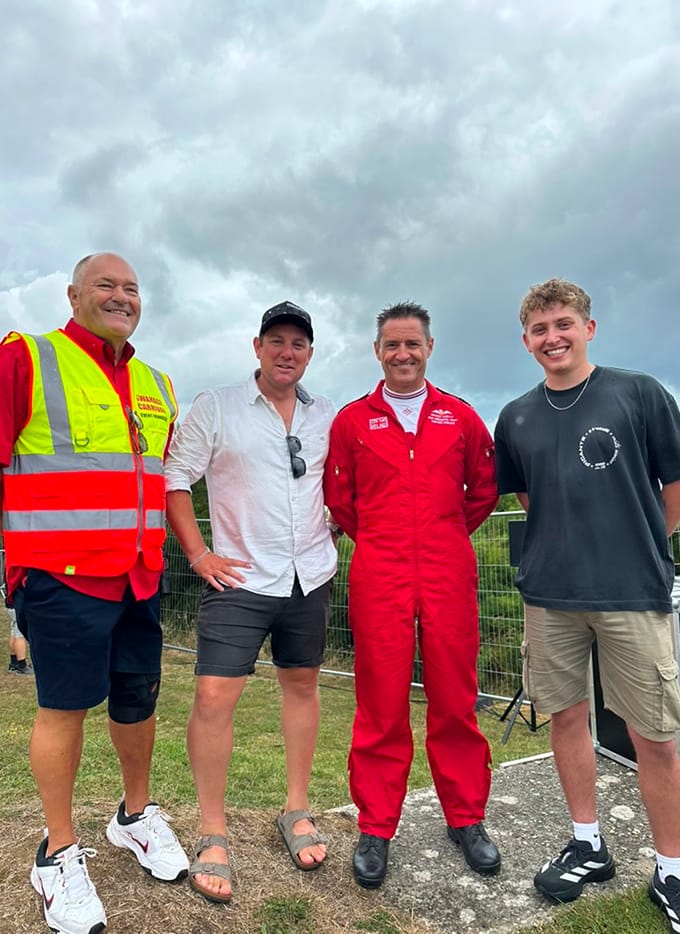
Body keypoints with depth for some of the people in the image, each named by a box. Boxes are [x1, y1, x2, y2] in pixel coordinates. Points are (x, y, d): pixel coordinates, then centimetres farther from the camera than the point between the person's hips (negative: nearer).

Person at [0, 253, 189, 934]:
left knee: (137, 699, 14)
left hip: (139, 577, 6)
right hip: (62, 573, -5)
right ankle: (60, 852, 26)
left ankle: (136, 815, 38)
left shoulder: (155, 386, 15)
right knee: (64, 705, 5)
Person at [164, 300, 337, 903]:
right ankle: (213, 833, 13)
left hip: (310, 576, 4)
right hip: (240, 579, -3)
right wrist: (198, 553, -9)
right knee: (215, 696, -7)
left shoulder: (329, 416, 7)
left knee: (302, 684, 13)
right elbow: (175, 480, -3)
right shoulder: (214, 408, -2)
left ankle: (297, 810, 31)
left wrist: (343, 538, 6)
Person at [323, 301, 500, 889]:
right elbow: (338, 498, 10)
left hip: (449, 577, 1)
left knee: (455, 700, 9)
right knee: (381, 705, 5)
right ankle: (376, 829, 21)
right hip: (378, 581, -1)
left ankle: (467, 819, 28)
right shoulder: (353, 420, 5)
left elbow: (485, 490, 15)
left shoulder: (460, 416, 8)